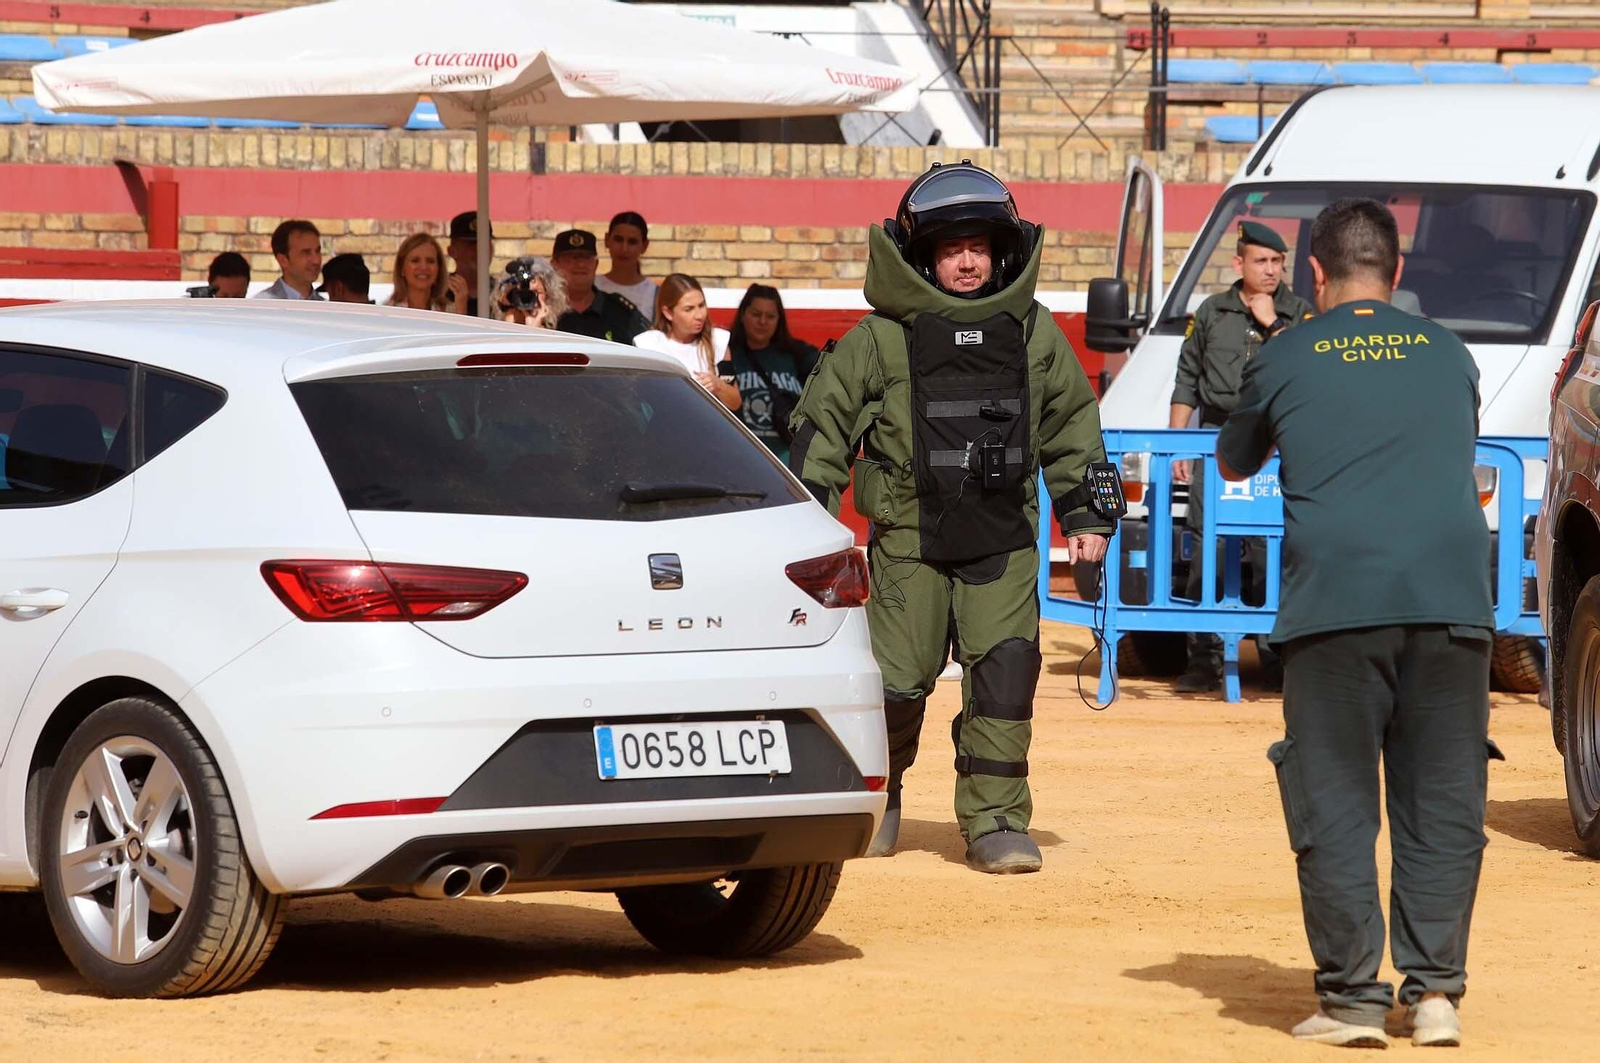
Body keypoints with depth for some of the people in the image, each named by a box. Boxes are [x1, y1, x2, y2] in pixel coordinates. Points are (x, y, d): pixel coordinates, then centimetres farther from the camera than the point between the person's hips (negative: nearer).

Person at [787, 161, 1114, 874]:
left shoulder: (1033, 332, 7)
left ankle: (995, 821, -2)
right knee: (899, 681, -1)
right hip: (909, 537, -2)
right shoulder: (882, 337, -2)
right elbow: (823, 420, 5)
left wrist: (1083, 513, 15)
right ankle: (876, 797, 25)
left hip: (1004, 540, 2)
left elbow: (1071, 424, 18)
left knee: (1005, 670, -10)